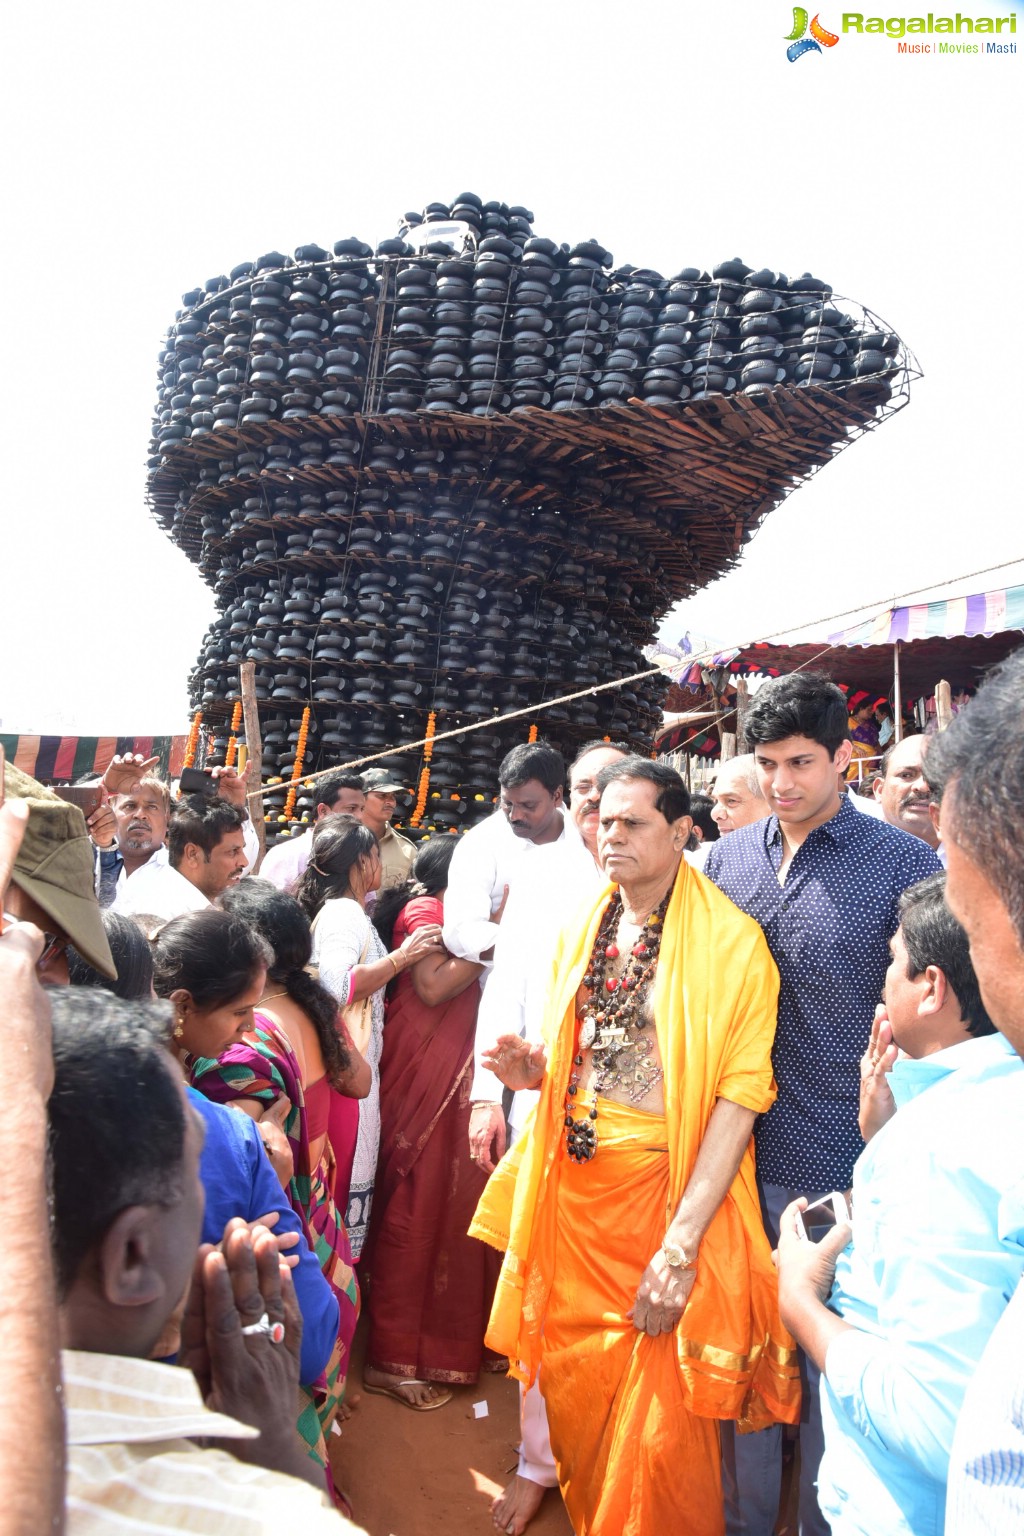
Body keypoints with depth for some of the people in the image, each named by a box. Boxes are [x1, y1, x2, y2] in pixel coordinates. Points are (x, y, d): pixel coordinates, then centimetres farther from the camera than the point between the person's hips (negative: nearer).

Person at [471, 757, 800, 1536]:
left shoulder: (730, 940, -12)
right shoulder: (582, 931, 6)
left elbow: (740, 1094, -17)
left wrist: (681, 1241, -21)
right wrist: (531, 1068, -5)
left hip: (669, 1189, -5)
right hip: (572, 1184, 5)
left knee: (661, 1414, 8)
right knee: (573, 1384, 18)